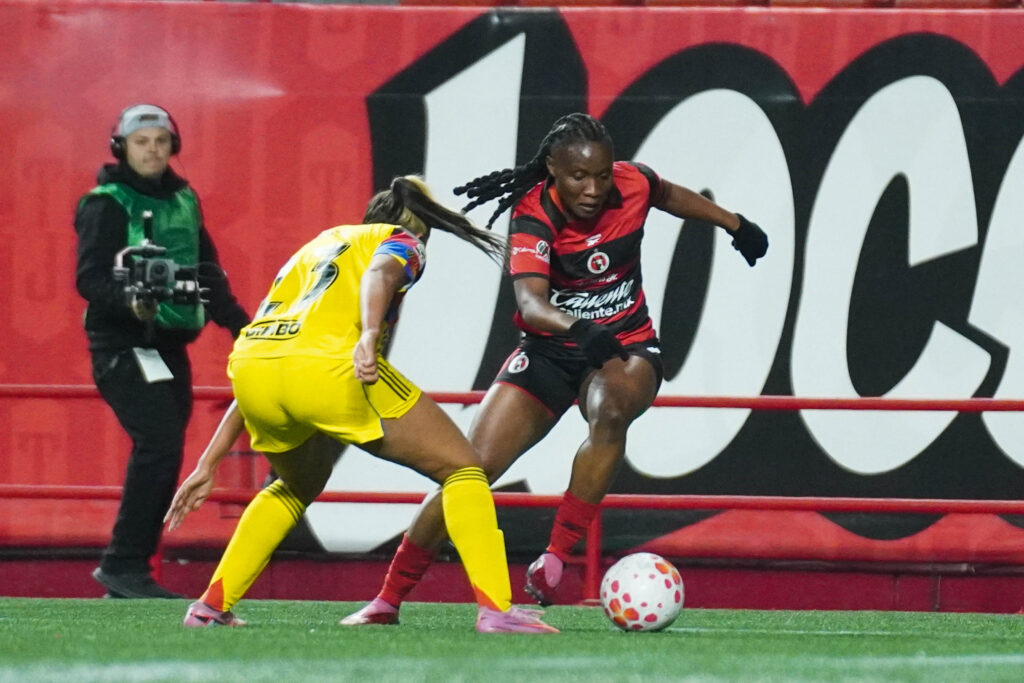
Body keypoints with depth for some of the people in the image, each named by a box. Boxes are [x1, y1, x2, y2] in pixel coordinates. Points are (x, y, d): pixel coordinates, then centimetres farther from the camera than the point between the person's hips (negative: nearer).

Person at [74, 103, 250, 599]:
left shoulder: (183, 200, 16)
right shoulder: (106, 205, -7)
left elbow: (207, 273, 24)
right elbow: (89, 277, -17)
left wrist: (240, 324, 21)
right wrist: (130, 301, -35)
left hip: (170, 348, 8)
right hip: (122, 346, -8)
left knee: (164, 457, 4)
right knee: (160, 441, -21)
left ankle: (126, 577, 9)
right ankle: (124, 563, -18)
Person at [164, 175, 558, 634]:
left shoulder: (320, 244, 37)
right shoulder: (402, 242, 22)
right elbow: (380, 272, -7)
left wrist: (207, 464, 36)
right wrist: (369, 336, -26)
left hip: (248, 360, 6)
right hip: (326, 364, -6)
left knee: (297, 488, 36)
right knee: (462, 468, 8)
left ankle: (211, 606, 29)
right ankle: (494, 608, -8)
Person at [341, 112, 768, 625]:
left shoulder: (632, 185, -12)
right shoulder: (533, 216, -22)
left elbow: (671, 196, 15)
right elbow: (529, 301, -38)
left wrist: (735, 224, 29)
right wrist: (578, 329, -58)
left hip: (627, 348, 1)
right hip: (552, 350, -1)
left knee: (610, 411, -36)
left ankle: (553, 562, -31)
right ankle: (388, 600, 5)